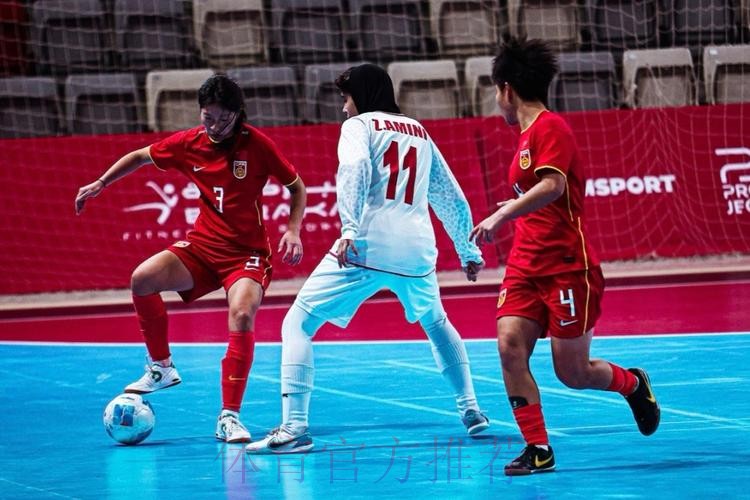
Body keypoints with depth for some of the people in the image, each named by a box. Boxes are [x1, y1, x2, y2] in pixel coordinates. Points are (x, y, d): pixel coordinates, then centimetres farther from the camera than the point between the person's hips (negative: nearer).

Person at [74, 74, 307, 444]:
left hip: (247, 253, -4)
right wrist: (100, 184, 11)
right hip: (202, 246, 4)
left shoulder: (257, 145, -11)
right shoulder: (189, 143, -1)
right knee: (143, 279, -20)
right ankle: (161, 368, 1)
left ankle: (229, 417, -20)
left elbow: (296, 186, 1)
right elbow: (141, 156, 17)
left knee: (242, 316, -29)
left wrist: (293, 230, -12)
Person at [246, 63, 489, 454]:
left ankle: (293, 427, -13)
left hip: (368, 246, -5)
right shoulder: (420, 133, 24)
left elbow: (355, 169, -14)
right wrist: (468, 252, 38)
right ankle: (471, 411, 30)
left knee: (297, 325, 0)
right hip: (417, 251, 5)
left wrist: (350, 228, -25)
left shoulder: (359, 125, 8)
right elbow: (451, 197, 28)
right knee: (436, 323, 34)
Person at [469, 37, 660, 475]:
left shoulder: (550, 127, -13)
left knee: (573, 373, -1)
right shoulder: (527, 136, 13)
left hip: (567, 268, -8)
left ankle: (633, 384, 31)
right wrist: (517, 209, 36)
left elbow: (552, 186, -28)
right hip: (526, 267, 8)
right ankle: (538, 449, -7)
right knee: (510, 345, -12)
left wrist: (503, 215, -34)